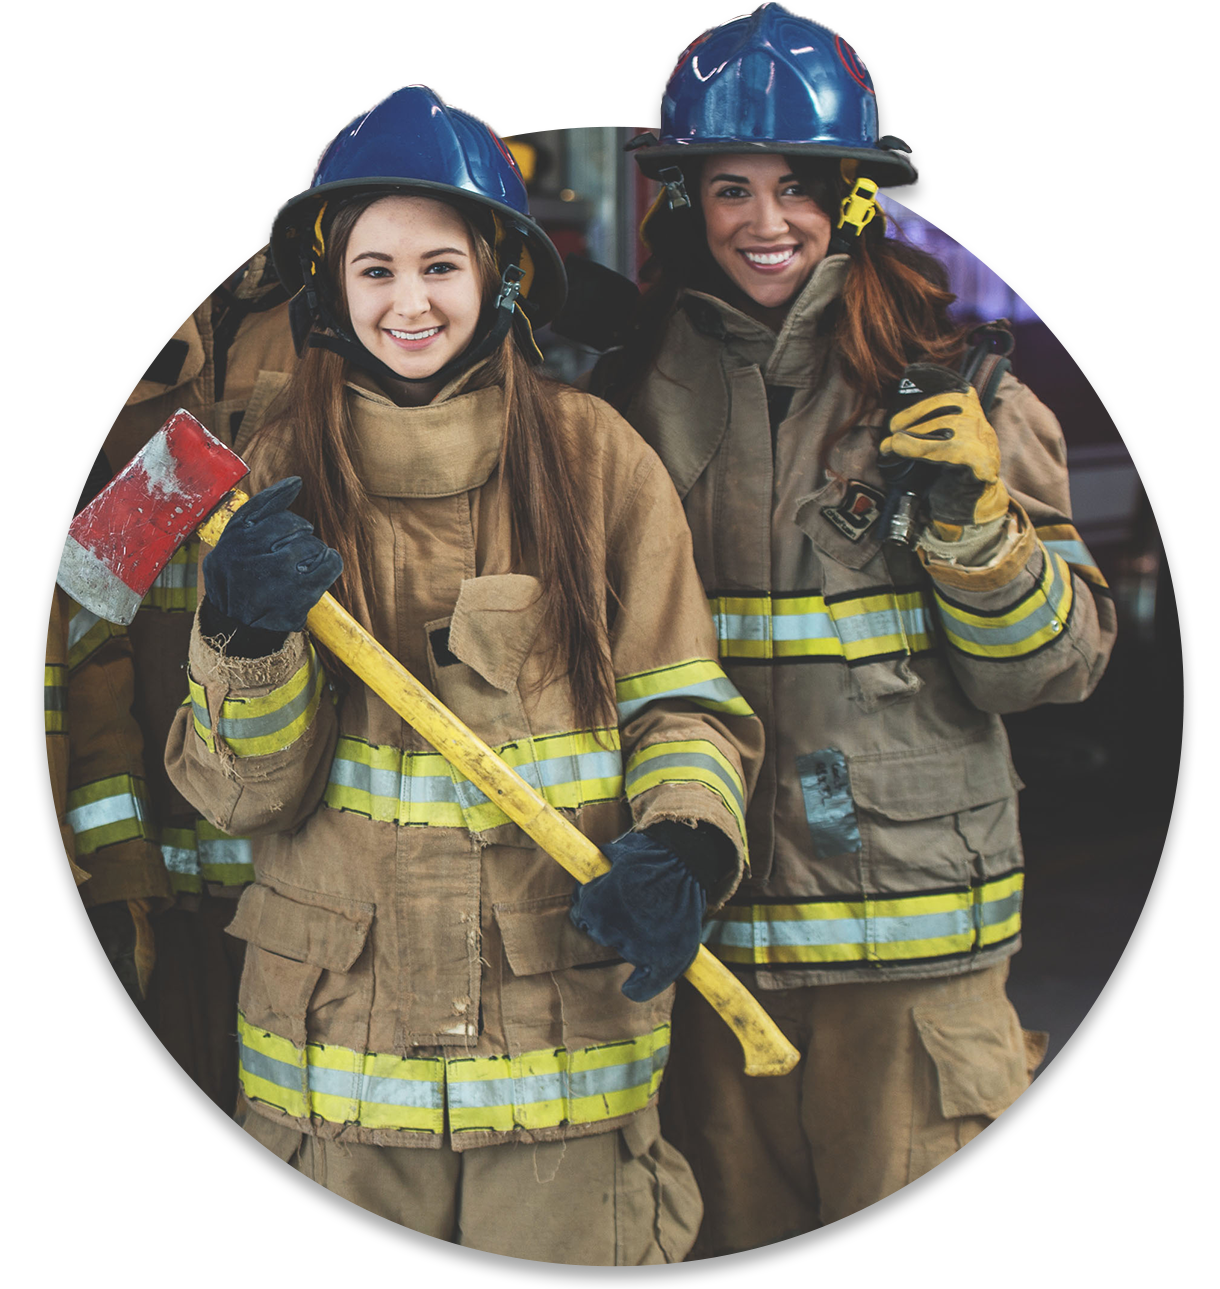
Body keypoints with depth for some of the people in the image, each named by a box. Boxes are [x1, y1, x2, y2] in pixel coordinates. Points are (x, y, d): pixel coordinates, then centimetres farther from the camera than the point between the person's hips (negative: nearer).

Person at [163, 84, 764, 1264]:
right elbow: (241, 794, -1)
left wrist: (682, 856, -15)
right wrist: (250, 639, -19)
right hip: (338, 1037, 1)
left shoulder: (594, 457, -2)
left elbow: (684, 709, 4)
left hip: (568, 1025, -1)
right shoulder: (278, 474, 2)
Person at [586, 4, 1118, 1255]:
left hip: (911, 931, -2)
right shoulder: (635, 392, 5)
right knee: (726, 1242, 17)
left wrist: (972, 517, -17)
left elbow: (1057, 665, -3)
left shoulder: (945, 387, -2)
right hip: (704, 923, 3)